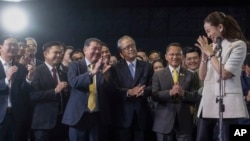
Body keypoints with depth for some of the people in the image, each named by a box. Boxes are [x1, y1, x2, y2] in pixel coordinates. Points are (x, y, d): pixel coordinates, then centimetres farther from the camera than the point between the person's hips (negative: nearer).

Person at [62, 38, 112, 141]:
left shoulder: (103, 67, 7)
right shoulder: (75, 65, 1)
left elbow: (109, 91, 0)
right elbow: (73, 82, -18)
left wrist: (106, 75, -17)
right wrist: (92, 72, -28)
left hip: (98, 116, 2)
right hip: (78, 115, -2)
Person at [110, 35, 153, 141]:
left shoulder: (147, 66, 12)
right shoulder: (115, 68, 5)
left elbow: (152, 87, 3)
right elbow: (114, 89, -6)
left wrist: (143, 91, -19)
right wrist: (128, 92, -24)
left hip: (141, 114, 2)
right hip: (122, 115, -2)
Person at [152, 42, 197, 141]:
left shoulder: (189, 75, 9)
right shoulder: (158, 75, 6)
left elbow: (194, 98, 3)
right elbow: (154, 96, -4)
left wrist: (183, 93, -17)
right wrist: (170, 92, -20)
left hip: (184, 122, 1)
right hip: (164, 122, -1)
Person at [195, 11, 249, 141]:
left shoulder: (238, 45, -2)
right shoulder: (213, 47, 17)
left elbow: (224, 74, -12)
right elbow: (202, 76, 16)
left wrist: (211, 54, -3)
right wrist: (204, 55, 4)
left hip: (228, 102, -6)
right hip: (208, 101, 6)